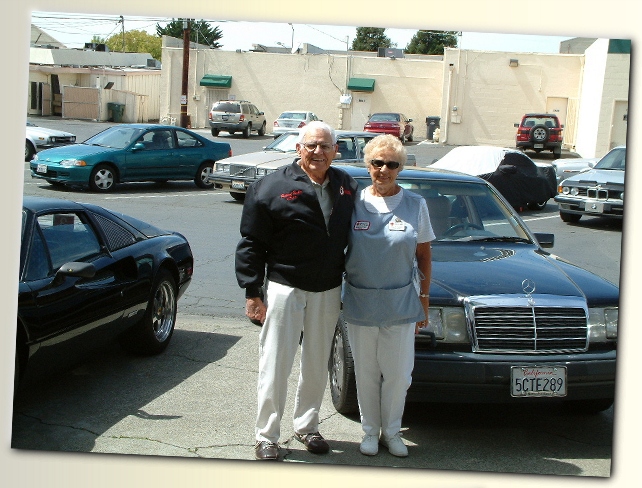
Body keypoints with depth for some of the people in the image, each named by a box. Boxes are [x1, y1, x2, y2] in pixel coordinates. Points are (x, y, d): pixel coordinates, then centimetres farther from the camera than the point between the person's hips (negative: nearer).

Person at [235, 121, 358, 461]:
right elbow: (251, 244, -8)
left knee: (317, 365, 15)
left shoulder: (347, 187, 5)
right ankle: (266, 436, 15)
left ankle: (307, 426, 32)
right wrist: (252, 293, -11)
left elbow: (352, 239, 15)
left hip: (328, 292, 4)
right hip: (284, 288, -4)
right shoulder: (273, 187, -8)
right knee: (275, 366, 1)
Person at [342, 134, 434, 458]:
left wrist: (424, 300, 2)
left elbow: (424, 255, 4)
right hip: (359, 304, 1)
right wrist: (338, 295, 0)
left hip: (401, 305, 0)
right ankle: (370, 431, 26)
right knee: (366, 373, 10)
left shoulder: (415, 205, 0)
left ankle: (391, 431, 23)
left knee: (397, 373, 4)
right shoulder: (354, 202, 0)